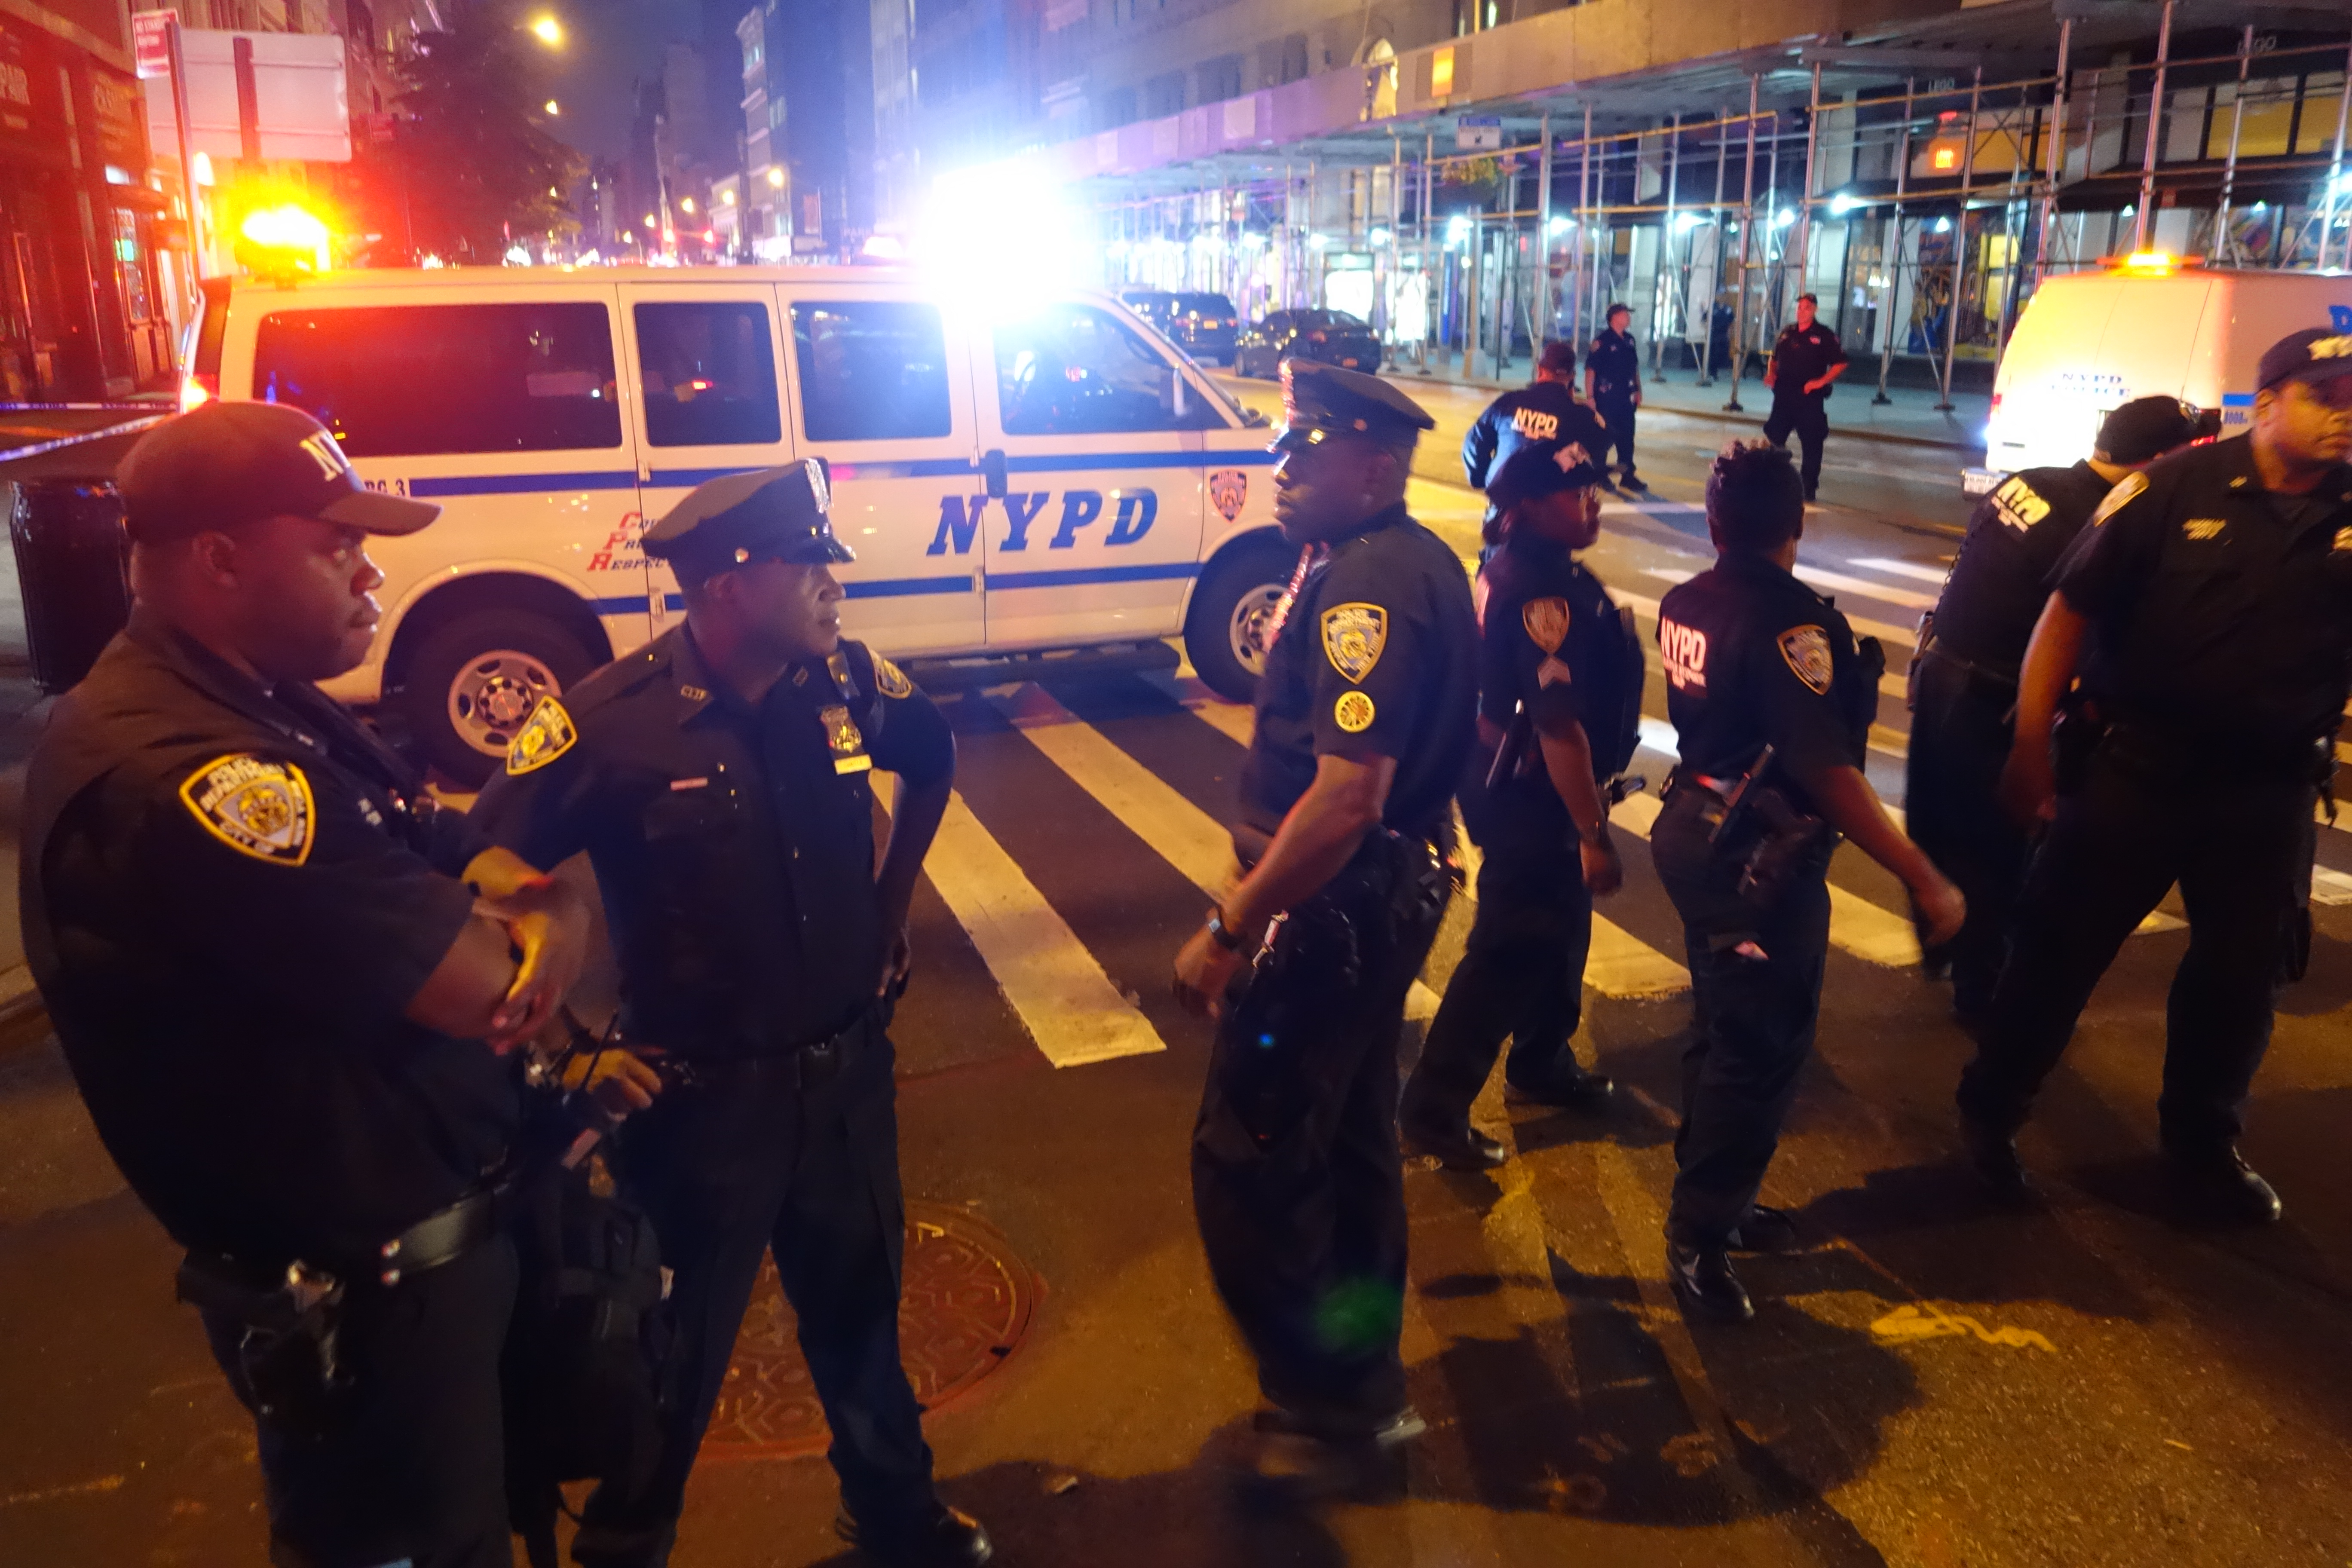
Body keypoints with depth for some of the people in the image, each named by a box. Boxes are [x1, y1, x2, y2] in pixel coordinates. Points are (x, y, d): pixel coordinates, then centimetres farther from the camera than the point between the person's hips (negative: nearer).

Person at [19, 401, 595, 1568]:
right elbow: (486, 985, -30)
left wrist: (544, 920, -18)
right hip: (369, 1302, -9)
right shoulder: (173, 778, -29)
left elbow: (484, 865, 6)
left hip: (455, 1220, 9)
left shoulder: (272, 709, 5)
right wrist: (538, 924, -7)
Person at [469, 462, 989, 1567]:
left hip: (848, 1073, 4)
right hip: (700, 1097, -4)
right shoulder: (608, 722, -21)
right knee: (676, 1352, 16)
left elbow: (933, 760, 14)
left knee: (861, 1312, 24)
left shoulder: (847, 680, -8)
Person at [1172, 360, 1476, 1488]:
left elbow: (1345, 801, -31)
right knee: (1350, 1141, 21)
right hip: (1389, 893, 11)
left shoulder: (1367, 587, -23)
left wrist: (1231, 931, -25)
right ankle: (1367, 1385, 39)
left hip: (1334, 910, -11)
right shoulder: (1415, 562, 9)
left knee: (1246, 1162, 2)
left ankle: (1320, 1410, 18)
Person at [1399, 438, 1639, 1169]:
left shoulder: (1518, 566, 7)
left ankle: (1543, 1067, 41)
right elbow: (1558, 726, -29)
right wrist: (1595, 833, -25)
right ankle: (1435, 1107, 8)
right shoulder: (1544, 595, -26)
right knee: (1511, 951, -1)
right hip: (1530, 794, -10)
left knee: (1561, 929, 23)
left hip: (1515, 777, 10)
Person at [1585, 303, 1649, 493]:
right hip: (1607, 398, -7)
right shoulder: (1602, 341, -11)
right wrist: (1590, 397, -16)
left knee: (1627, 438, 9)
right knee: (1604, 436, 1)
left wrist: (1638, 391, 15)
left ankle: (1628, 475, 17)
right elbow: (1590, 370, -13)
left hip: (1627, 398, 7)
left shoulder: (1630, 340, 11)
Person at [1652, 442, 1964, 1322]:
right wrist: (1927, 881, -23)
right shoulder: (1790, 621, -22)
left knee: (1727, 1027, 21)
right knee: (1762, 1049, 2)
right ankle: (1699, 1238, 12)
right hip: (1762, 860, -9)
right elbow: (1827, 773, -27)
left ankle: (1713, 1199, 35)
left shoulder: (1684, 606, 2)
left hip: (1698, 830, 9)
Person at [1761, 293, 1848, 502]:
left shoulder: (1825, 336, -3)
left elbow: (1840, 364, -3)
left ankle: (1809, 488, 8)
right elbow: (1774, 358, 23)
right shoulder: (1786, 332, 12)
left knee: (1811, 444, 0)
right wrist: (1771, 374, 4)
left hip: (1810, 397, -4)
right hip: (1784, 395, 4)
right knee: (1774, 438, 6)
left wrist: (1822, 381, -14)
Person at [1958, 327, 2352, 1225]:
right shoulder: (2178, 488, -9)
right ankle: (1990, 1112, 23)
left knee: (2237, 974, 15)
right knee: (2061, 946, 5)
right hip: (2135, 767, -3)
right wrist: (2030, 745, -13)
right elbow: (2070, 610, -10)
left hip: (2269, 788, 4)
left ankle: (2202, 1145, 35)